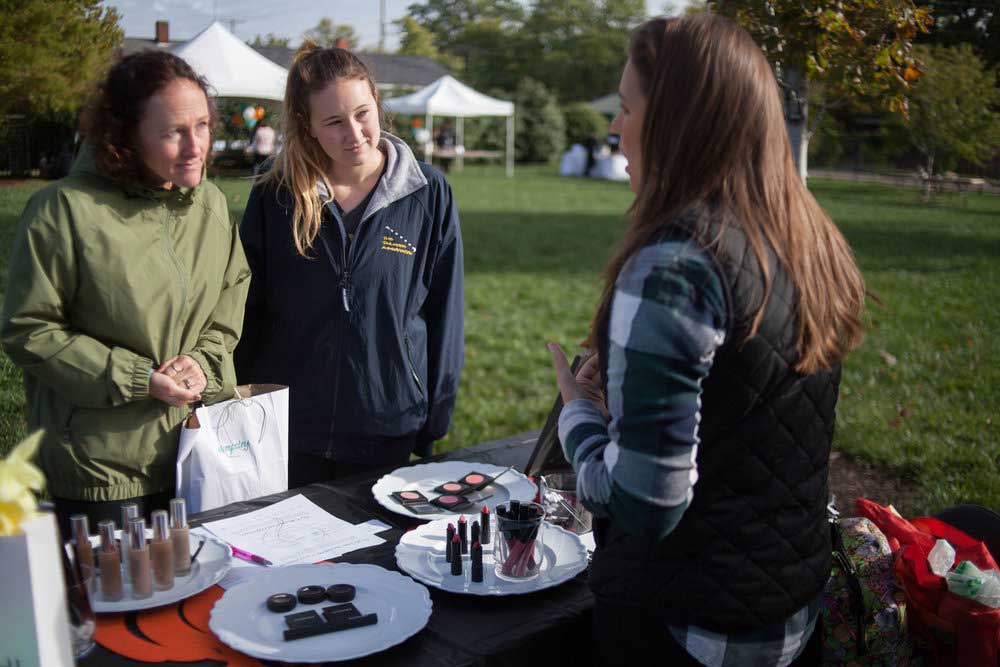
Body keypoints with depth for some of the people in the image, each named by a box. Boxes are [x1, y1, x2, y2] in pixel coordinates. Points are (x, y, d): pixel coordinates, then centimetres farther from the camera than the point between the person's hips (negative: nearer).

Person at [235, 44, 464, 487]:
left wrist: (434, 424, 1)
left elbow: (443, 315, 0)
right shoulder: (273, 197, -2)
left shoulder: (428, 195, -4)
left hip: (388, 433, 0)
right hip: (287, 434, 1)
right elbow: (247, 314, 5)